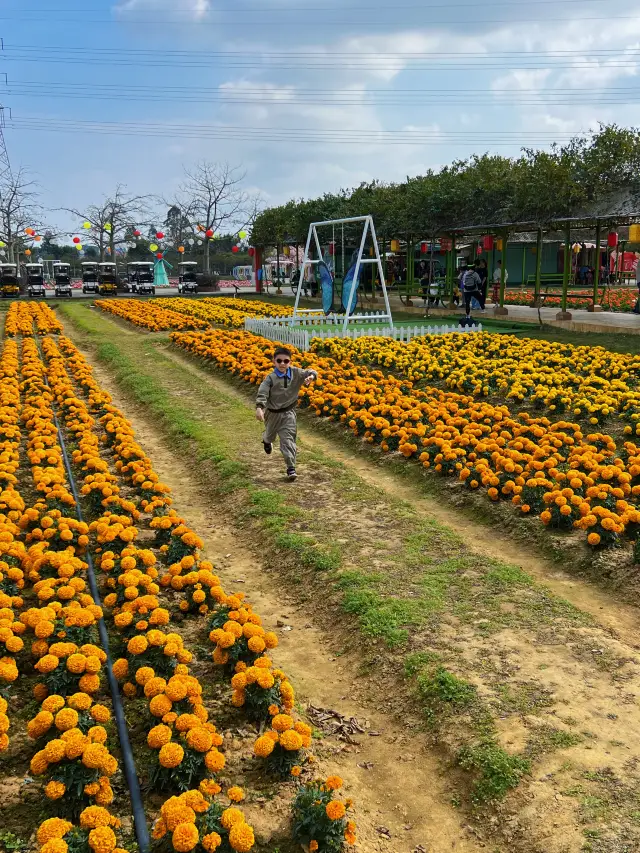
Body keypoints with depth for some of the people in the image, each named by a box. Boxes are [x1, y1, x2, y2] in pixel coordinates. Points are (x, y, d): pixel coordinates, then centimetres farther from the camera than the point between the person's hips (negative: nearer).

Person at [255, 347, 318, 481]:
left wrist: (311, 376, -40)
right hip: (272, 413, 0)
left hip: (288, 412, 0)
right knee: (270, 435, 25)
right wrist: (259, 408, -46)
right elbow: (262, 393, -30)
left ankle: (291, 468, -6)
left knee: (288, 439, -8)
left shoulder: (296, 373, -10)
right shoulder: (270, 378, -20)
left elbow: (309, 373, -14)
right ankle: (266, 440, 65)